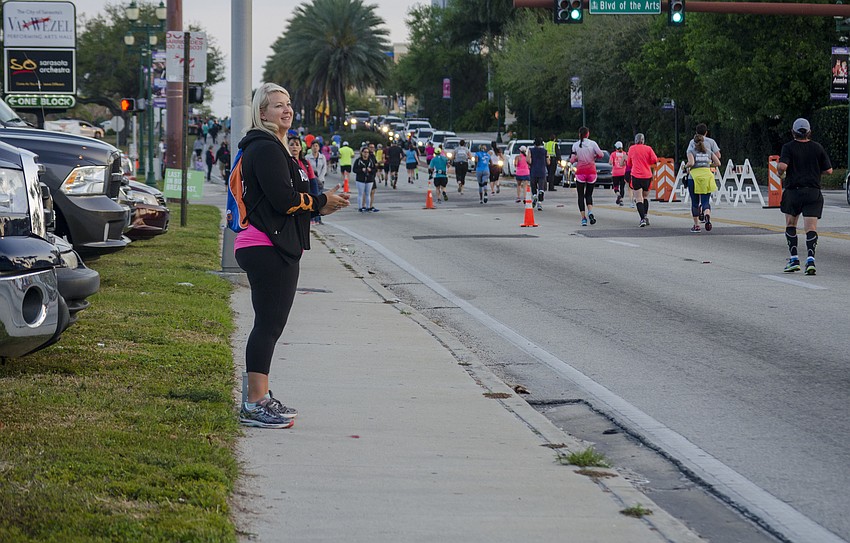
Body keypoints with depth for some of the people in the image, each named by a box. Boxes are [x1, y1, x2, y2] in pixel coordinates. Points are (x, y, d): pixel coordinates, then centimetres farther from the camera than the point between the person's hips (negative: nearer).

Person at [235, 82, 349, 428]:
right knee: (268, 324, -10)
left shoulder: (273, 147, 22)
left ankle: (260, 397, 20)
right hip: (267, 247, -11)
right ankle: (255, 404, -10)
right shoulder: (265, 148, -12)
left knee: (270, 325, 14)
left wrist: (320, 203, 6)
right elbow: (283, 199, -20)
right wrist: (321, 203, -6)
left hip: (278, 249, 11)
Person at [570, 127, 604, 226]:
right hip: (591, 172, 1)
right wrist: (594, 157, 10)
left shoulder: (575, 145, -1)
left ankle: (583, 218, -2)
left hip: (580, 172, -1)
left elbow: (572, 160, -4)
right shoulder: (592, 143, -3)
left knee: (581, 196, 7)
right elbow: (601, 154, -10)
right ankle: (590, 212, -13)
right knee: (589, 194, 13)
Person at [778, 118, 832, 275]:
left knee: (790, 225, 17)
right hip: (813, 192, 1)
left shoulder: (788, 147, -3)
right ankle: (810, 258, -22)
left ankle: (794, 259, 11)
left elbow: (782, 166, -19)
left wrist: (780, 173, 3)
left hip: (793, 190, -1)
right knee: (811, 228, -4)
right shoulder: (817, 148, 4)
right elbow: (828, 170, 4)